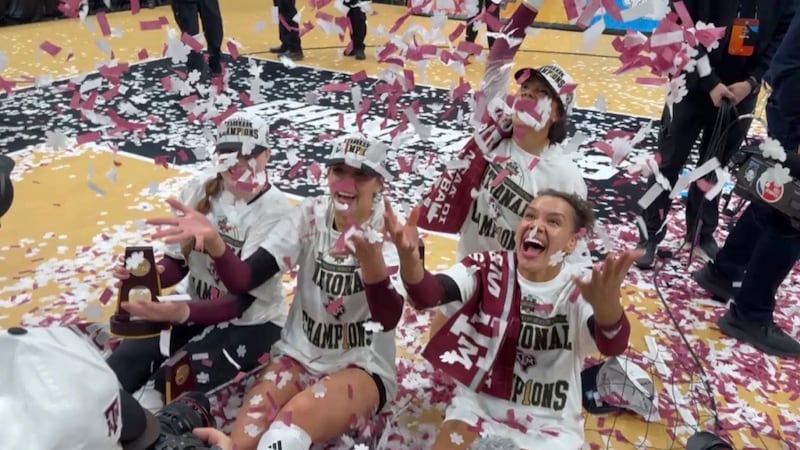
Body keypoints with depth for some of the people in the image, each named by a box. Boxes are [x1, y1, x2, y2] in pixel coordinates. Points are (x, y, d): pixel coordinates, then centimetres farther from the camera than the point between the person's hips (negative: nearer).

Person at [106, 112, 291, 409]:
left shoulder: (275, 210, -20)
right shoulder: (199, 190, -5)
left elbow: (243, 300, -24)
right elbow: (178, 261, 1)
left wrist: (183, 313, -42)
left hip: (252, 324, -5)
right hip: (198, 310, 5)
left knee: (165, 386, -22)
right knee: (128, 358, -16)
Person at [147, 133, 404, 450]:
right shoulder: (310, 215, -6)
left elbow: (388, 319, -28)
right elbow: (242, 280, -14)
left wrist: (371, 260, -46)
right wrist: (213, 240, -34)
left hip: (362, 367, -2)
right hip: (300, 355, 3)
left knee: (298, 414, -32)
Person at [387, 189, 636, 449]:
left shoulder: (581, 288, -11)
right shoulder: (488, 267, -9)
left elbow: (613, 345, -32)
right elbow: (425, 296, -27)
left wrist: (606, 303, -56)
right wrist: (408, 257, -50)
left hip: (549, 425, 0)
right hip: (478, 405, 1)